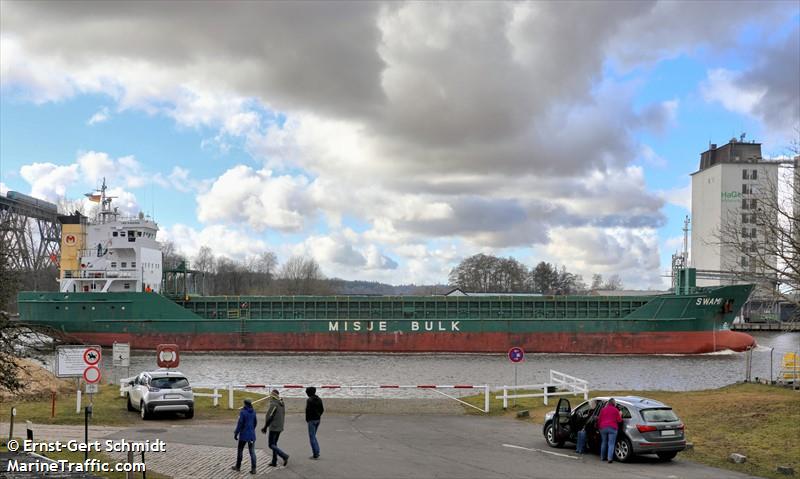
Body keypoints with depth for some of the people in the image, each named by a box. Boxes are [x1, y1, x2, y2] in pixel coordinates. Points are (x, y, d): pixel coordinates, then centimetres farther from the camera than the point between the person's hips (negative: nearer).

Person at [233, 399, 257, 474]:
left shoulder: (243, 412, -13)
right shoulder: (253, 412, 3)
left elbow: (240, 423, -15)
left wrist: (236, 433, -7)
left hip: (244, 435, -4)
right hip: (252, 435, 4)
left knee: (240, 450, 13)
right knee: (252, 452, 3)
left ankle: (238, 466, 25)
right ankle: (253, 469, -3)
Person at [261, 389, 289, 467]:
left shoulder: (273, 404, -18)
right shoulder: (282, 404, 8)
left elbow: (270, 417, -18)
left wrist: (265, 427, -8)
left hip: (274, 428, -9)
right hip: (280, 427, 9)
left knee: (271, 445, -2)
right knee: (274, 443, 16)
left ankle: (284, 456, -16)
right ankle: (274, 462, 16)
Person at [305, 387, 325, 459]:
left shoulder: (309, 400, -15)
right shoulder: (319, 399, 8)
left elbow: (308, 410, -18)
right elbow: (322, 409, 11)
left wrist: (307, 419, -6)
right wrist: (318, 415, 14)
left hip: (312, 420, -8)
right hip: (318, 419, 8)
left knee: (312, 437, -1)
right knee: (313, 436, 19)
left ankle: (315, 454, -3)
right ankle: (316, 452, 16)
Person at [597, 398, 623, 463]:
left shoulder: (603, 409, 10)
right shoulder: (615, 410, 1)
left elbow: (599, 419, 12)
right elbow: (619, 420, 3)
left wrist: (598, 427, 23)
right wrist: (620, 415, 21)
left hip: (603, 428, 3)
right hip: (612, 428, -3)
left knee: (603, 442, 17)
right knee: (611, 444, -5)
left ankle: (602, 457, 23)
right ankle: (610, 458, -16)